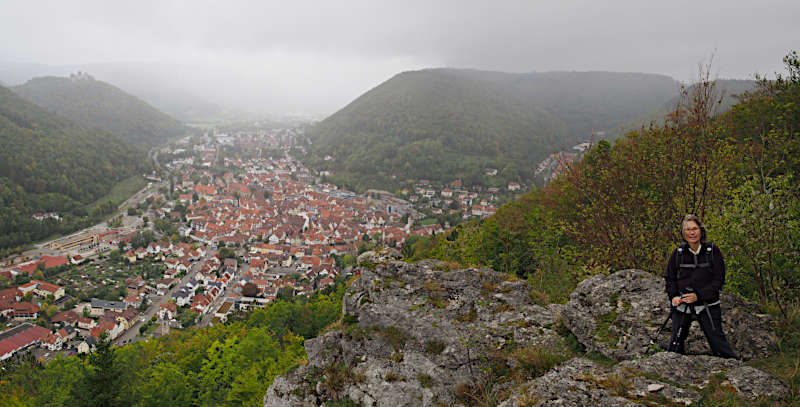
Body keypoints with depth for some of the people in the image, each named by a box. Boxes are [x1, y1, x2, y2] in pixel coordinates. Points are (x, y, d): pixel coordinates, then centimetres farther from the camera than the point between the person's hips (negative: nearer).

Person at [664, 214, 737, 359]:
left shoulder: (713, 251, -5)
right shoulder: (678, 252, 1)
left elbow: (719, 280, -7)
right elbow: (670, 277, 10)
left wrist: (698, 296, -17)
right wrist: (673, 296, -6)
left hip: (708, 305, -2)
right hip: (682, 305, 2)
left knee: (717, 340, -3)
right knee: (676, 343, 10)